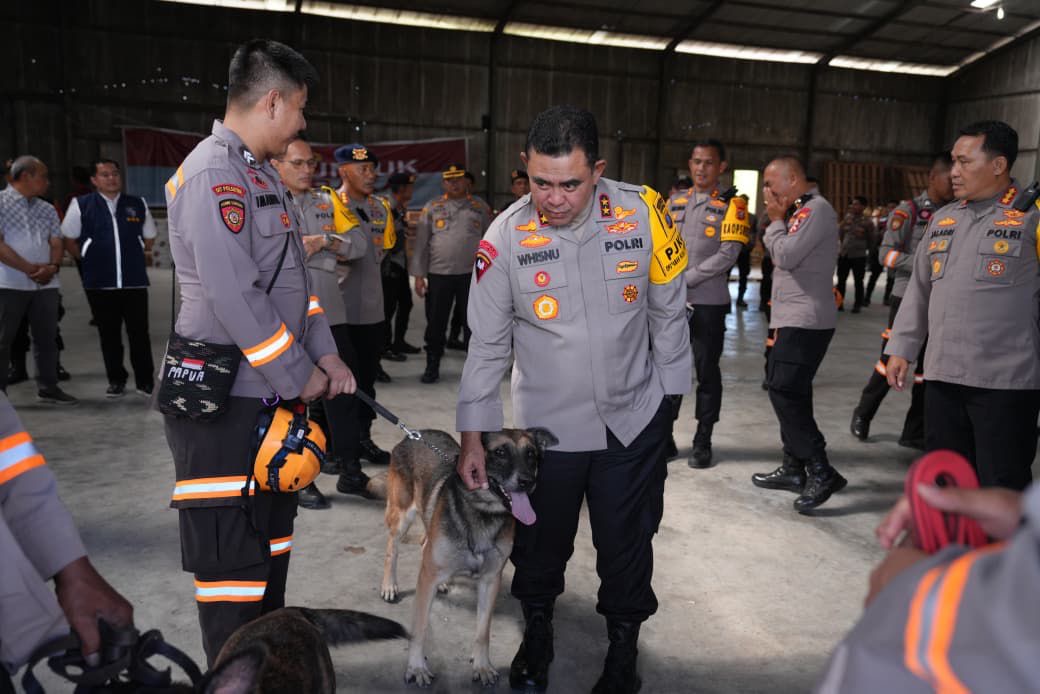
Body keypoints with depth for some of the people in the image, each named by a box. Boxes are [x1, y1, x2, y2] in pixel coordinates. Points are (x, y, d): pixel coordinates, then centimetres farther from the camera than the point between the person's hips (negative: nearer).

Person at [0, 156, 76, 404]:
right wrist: (30, 269, -13)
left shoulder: (47, 209, 15)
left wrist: (53, 267, -9)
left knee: (47, 337, 9)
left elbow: (56, 244, 11)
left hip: (46, 284, 5)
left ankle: (48, 387, 17)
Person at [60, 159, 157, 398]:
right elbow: (69, 239, 11)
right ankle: (116, 380, 18)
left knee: (139, 332, 2)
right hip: (99, 282, -1)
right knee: (109, 334, 7)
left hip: (135, 280, 1)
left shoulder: (138, 204, 9)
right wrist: (86, 261, 10)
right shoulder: (81, 205, 3)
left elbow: (149, 237, 20)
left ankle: (145, 381, 12)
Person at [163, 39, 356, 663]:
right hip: (224, 403, -10)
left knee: (271, 539, 21)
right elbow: (234, 298, -24)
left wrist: (325, 356, 5)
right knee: (233, 555, 1)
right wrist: (300, 377, -14)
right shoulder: (213, 176, -17)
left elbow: (294, 278, 15)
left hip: (272, 394, 10)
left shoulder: (262, 173, 14)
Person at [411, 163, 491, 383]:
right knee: (435, 323, 6)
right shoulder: (432, 207, 6)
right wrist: (418, 275, -1)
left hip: (471, 274, 0)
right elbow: (421, 243, 5)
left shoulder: (480, 207, 7)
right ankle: (432, 367, 19)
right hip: (438, 274, 0)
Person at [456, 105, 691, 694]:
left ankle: (625, 646, 39)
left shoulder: (643, 214, -13)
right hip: (546, 424, 0)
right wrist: (473, 436, -5)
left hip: (635, 419, 0)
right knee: (541, 543, 16)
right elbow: (488, 345, -6)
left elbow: (669, 314, 0)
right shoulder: (505, 239, -14)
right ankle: (537, 632, 45)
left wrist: (670, 394, 6)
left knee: (627, 546, 13)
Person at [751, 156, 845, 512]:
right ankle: (794, 468, 21)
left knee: (785, 392, -14)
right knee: (787, 392, 13)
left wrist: (775, 221, -5)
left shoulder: (817, 209, -12)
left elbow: (786, 256, -20)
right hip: (792, 320, 10)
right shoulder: (800, 212, 18)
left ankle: (820, 472, -7)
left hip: (806, 322, -10)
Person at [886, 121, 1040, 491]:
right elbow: (919, 289, 17)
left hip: (1005, 378, -6)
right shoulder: (942, 219, 13)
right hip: (942, 374, 6)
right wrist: (901, 349, 12)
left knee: (1003, 484, 3)